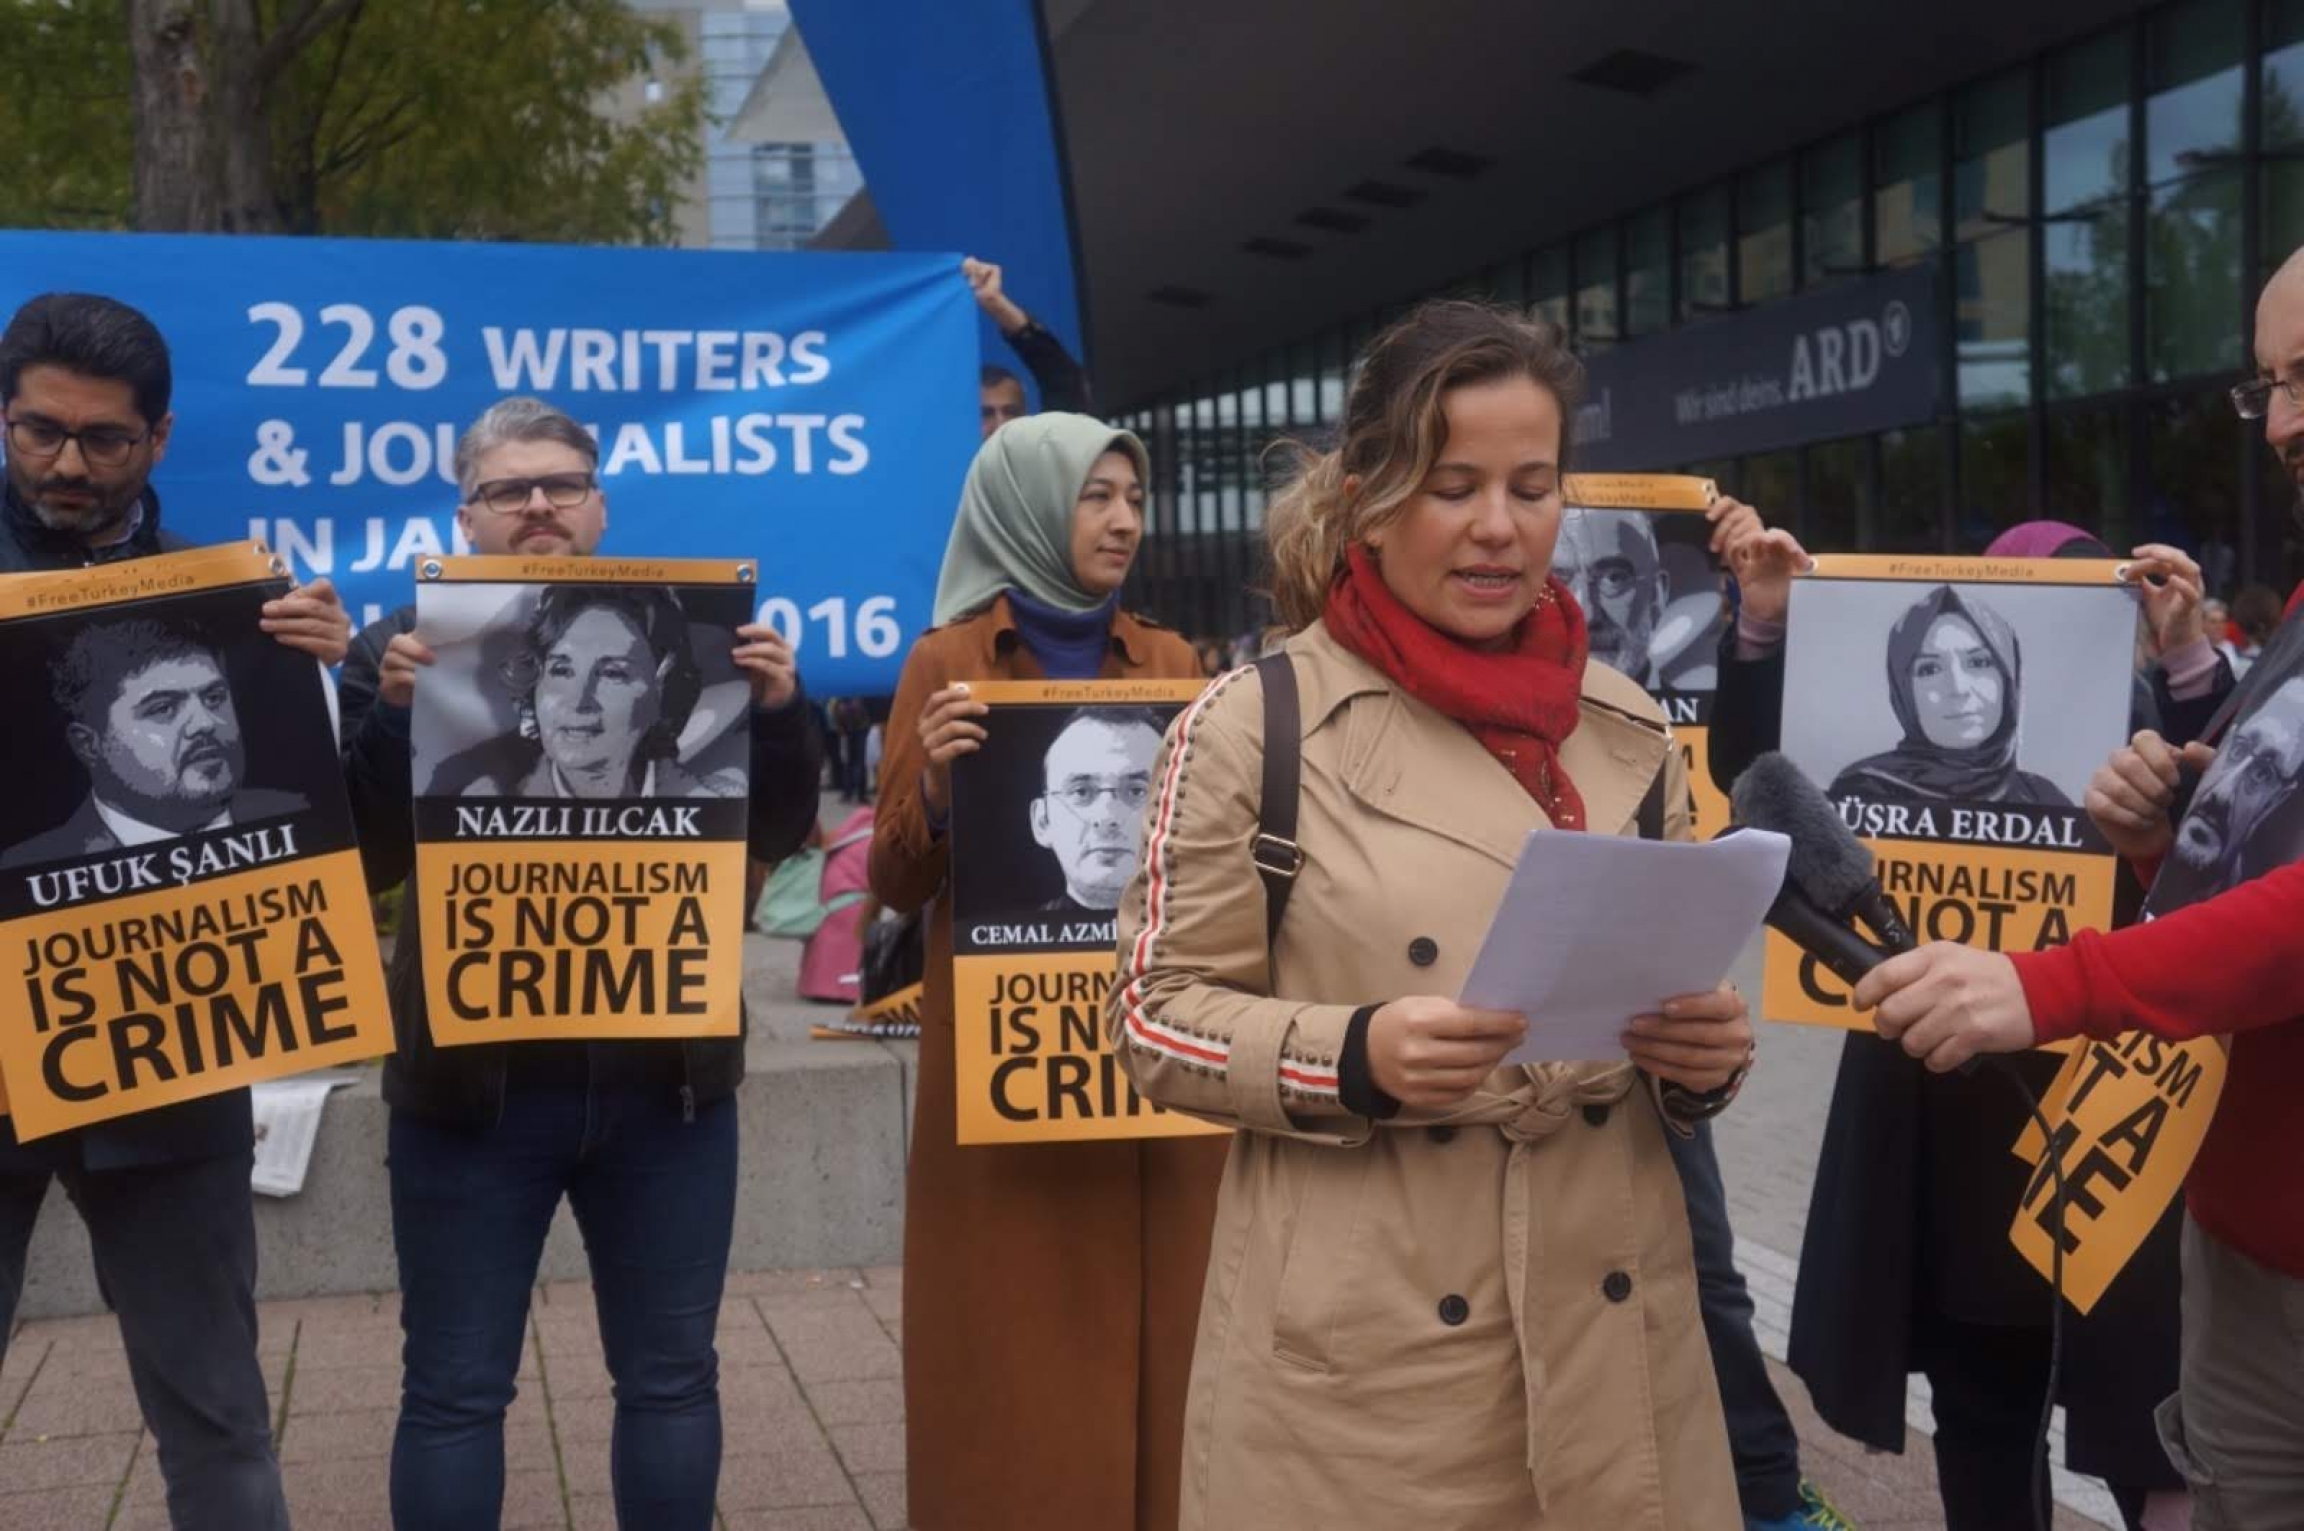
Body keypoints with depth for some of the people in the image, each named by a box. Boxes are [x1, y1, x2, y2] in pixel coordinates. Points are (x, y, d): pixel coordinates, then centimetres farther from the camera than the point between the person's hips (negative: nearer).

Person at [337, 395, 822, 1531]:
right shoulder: (407, 650, 0)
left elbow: (776, 835, 4)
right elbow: (367, 861, -6)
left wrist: (777, 711, -13)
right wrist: (393, 713, -20)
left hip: (664, 1071, 1)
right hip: (474, 1075, -1)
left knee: (671, 1377, 13)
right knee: (453, 1390, 9)